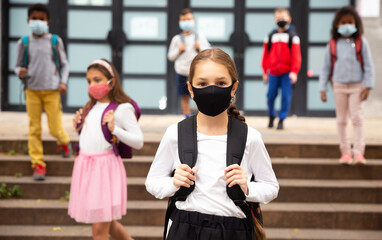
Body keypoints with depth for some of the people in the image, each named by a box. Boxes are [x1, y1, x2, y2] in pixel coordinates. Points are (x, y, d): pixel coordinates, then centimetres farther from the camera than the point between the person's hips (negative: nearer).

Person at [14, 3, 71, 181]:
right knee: (34, 129, 0)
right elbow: (18, 65, 10)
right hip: (32, 90, 1)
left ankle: (64, 142, 33)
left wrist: (63, 82, -5)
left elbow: (64, 64, 9)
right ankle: (38, 164, 7)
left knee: (55, 129, -3)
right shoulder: (24, 43, 5)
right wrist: (20, 72, -13)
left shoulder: (55, 41, 4)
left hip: (52, 90, -1)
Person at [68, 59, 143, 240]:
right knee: (108, 224, 18)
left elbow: (138, 142, -12)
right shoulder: (91, 108, 11)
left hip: (106, 167, -7)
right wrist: (78, 125, 5)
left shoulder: (122, 108, -9)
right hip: (85, 165, 7)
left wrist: (115, 129, -23)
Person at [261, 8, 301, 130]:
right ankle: (271, 116, 28)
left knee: (286, 96, -4)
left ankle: (281, 119, 7)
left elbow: (296, 55, -5)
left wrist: (294, 72, -13)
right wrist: (265, 72, 10)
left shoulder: (292, 36, 1)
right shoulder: (270, 36, 9)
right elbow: (266, 54, 11)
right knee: (271, 96, 5)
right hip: (273, 73, 2)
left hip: (287, 73, -2)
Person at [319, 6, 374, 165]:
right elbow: (326, 67, 6)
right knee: (341, 119, 6)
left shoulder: (361, 43, -2)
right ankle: (345, 152, 13)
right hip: (339, 86, 2)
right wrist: (323, 89, 2)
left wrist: (368, 86, -7)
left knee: (357, 117, -7)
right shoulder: (332, 45, 1)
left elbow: (368, 65, -1)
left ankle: (359, 152, -8)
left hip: (357, 86, -2)